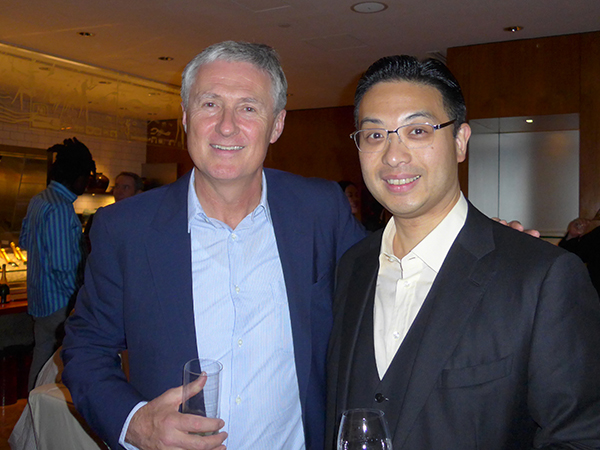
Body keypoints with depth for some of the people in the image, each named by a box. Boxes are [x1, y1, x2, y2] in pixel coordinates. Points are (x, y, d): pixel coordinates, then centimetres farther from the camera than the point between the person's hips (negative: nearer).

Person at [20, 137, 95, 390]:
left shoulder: (38, 201, 9)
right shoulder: (60, 209, -22)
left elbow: (24, 241, 22)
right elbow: (63, 266, -23)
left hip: (40, 300, 10)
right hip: (60, 302, -10)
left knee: (43, 355, 19)